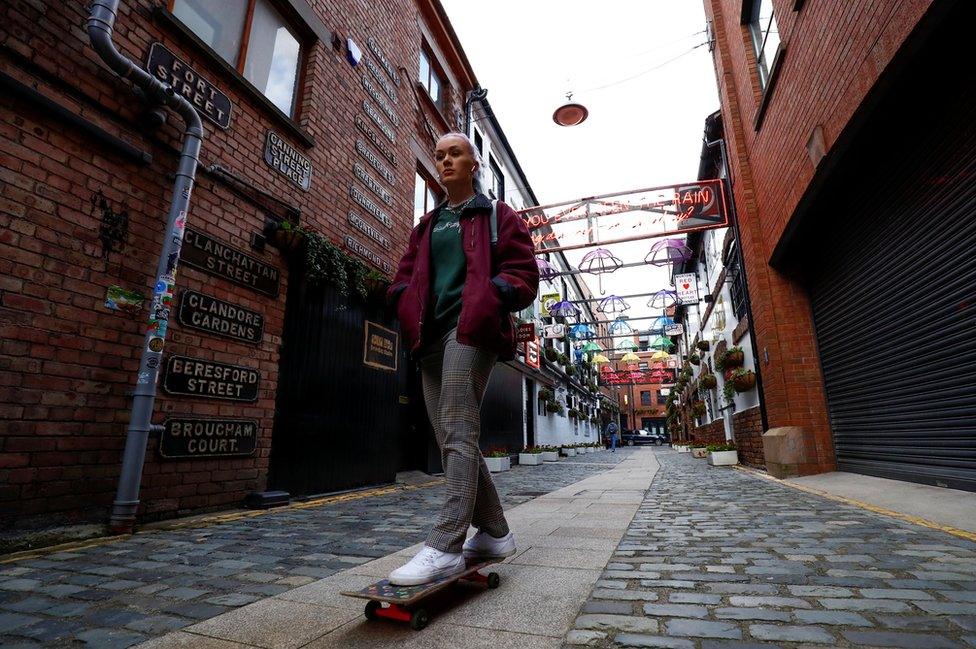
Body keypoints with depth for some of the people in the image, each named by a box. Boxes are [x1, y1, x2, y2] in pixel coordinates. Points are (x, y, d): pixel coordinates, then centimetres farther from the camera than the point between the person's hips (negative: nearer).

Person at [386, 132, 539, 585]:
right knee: (452, 438, 6)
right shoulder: (427, 225, 28)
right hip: (431, 335, 7)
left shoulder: (498, 215, 12)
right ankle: (494, 532, 19)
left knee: (457, 432, -16)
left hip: (471, 329, -6)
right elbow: (404, 276, 22)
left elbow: (524, 274, 2)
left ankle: (445, 546, -12)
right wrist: (408, 305, 1)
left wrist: (491, 299, -15)